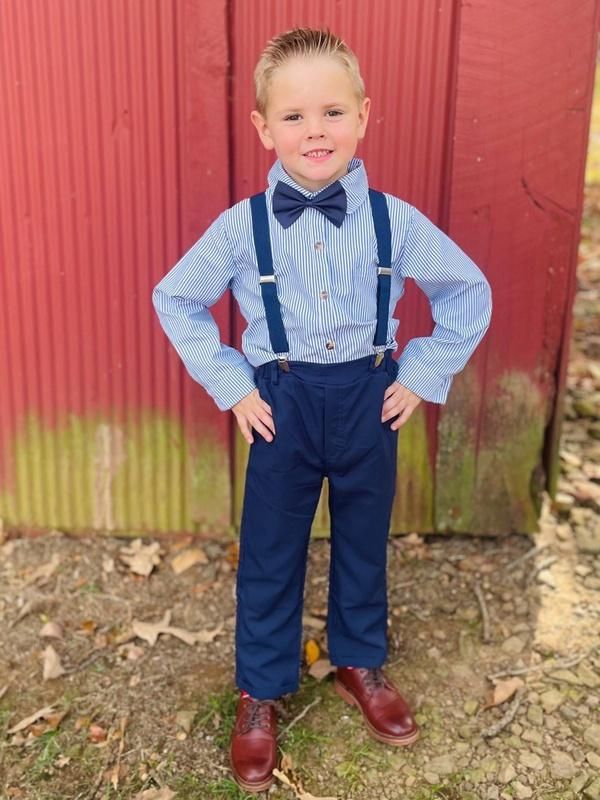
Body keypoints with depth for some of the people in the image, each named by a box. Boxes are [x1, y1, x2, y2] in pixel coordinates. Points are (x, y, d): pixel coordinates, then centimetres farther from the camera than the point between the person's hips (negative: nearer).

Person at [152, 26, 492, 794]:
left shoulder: (395, 220, -10)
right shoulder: (241, 225, -11)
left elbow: (469, 293, 3)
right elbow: (175, 300, 1)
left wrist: (422, 376, -1)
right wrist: (231, 384, -3)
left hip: (369, 399, 1)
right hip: (283, 403, -1)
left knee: (363, 541, 18)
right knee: (269, 553, 10)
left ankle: (359, 662, 43)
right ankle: (260, 691, 32)